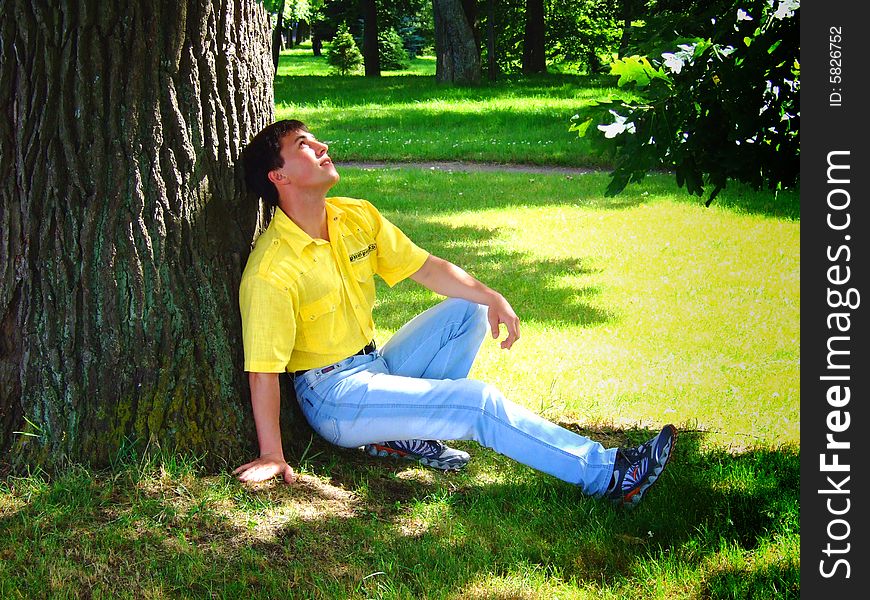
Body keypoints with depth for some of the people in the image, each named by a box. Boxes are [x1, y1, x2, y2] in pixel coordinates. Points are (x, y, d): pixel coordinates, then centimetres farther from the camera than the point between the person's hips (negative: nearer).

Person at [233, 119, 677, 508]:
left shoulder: (357, 217, 1)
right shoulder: (270, 270, -22)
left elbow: (424, 267, 7)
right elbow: (263, 370, -21)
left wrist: (490, 297, -6)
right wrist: (271, 456, -23)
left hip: (375, 367, 9)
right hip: (332, 395, -9)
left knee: (468, 308, 1)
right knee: (478, 402, -20)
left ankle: (406, 433, -7)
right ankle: (605, 474, -15)